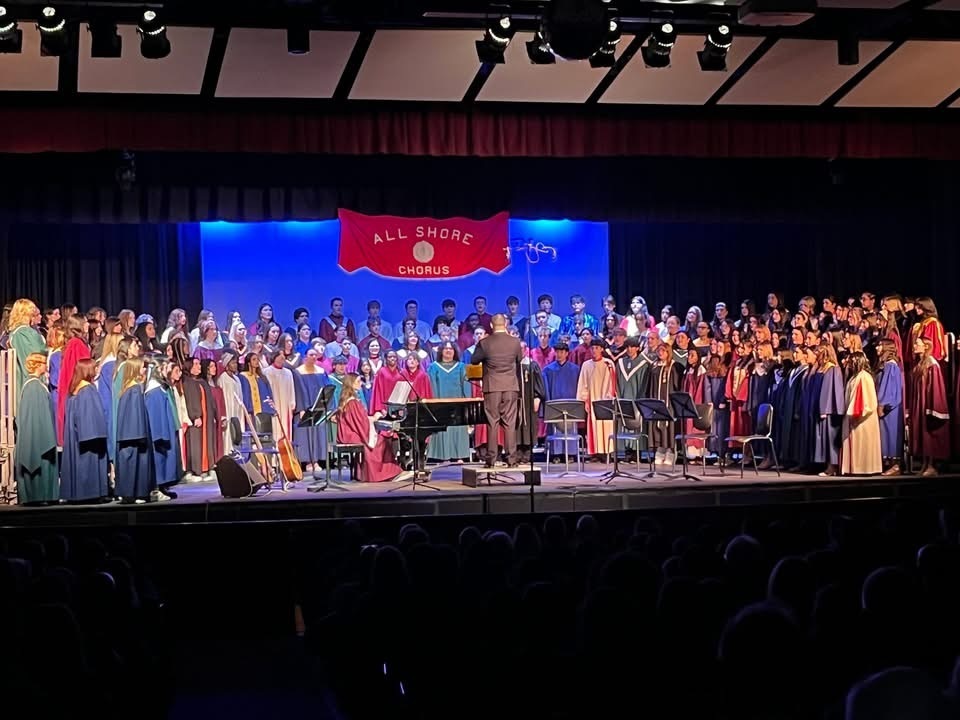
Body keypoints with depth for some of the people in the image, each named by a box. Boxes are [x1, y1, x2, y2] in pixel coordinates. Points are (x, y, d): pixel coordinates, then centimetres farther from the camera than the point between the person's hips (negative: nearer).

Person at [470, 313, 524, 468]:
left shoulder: (485, 343, -7)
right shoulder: (515, 342, -2)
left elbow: (474, 359, 6)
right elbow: (520, 361, 14)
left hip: (492, 387, -1)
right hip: (511, 387, 1)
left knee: (492, 423, 2)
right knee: (510, 423, 4)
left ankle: (491, 459, 1)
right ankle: (511, 459, 2)